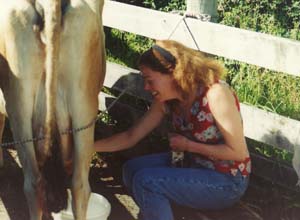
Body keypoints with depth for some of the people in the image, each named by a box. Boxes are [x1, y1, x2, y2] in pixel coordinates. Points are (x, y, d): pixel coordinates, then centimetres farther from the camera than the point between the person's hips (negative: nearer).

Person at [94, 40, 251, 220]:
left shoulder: (215, 94, -26)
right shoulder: (166, 100, -5)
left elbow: (238, 152, -22)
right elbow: (130, 137, 0)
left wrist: (188, 145, -18)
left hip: (227, 182, -7)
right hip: (195, 166, 8)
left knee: (145, 181, -20)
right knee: (132, 169, -2)